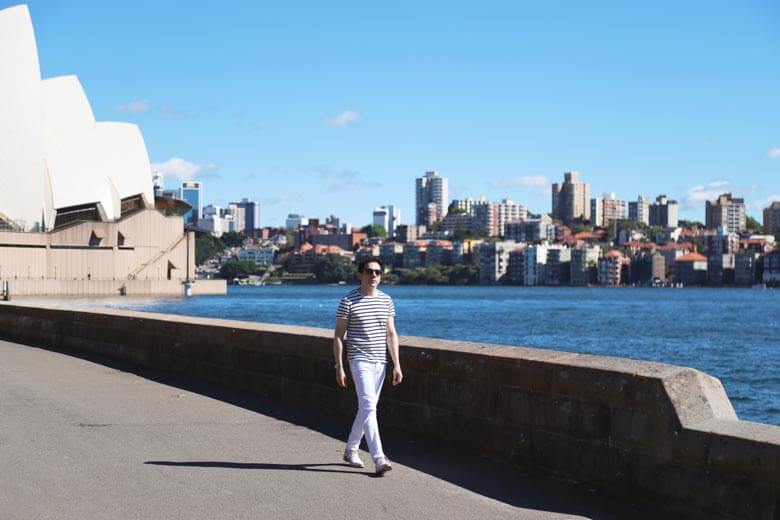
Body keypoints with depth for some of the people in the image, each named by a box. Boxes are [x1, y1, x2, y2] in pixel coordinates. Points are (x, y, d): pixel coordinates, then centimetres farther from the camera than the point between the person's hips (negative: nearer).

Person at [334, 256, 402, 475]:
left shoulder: (386, 301, 9)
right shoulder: (349, 301, -6)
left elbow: (391, 335, 12)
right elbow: (338, 336, -4)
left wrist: (397, 365, 7)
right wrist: (339, 366, -8)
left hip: (380, 361, 6)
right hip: (360, 360, -6)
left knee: (366, 407, 13)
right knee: (368, 406, -15)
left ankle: (351, 449, 29)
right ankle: (378, 458, -21)